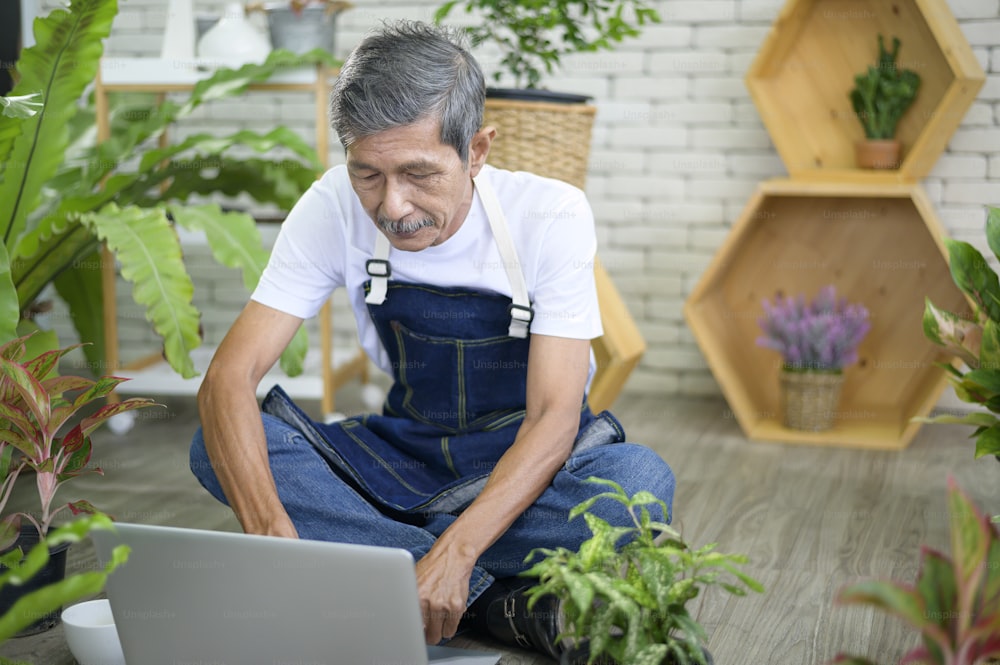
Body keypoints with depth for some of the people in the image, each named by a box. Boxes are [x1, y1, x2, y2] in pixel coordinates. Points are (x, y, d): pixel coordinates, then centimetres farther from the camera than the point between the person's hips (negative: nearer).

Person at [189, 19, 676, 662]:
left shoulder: (552, 216, -20)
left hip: (529, 463, -2)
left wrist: (453, 553, -42)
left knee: (640, 480, -36)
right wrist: (270, 530, -41)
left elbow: (553, 419, -26)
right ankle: (496, 602, -27)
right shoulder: (334, 209, -15)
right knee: (218, 449, -24)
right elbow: (229, 376, -22)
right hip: (405, 456, 3)